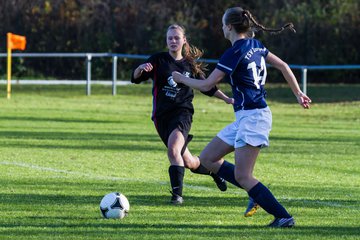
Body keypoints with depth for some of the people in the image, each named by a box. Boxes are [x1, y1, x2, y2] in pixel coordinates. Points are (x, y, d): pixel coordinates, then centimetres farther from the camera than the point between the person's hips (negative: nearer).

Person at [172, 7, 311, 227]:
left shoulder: (234, 53, -16)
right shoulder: (255, 45, 9)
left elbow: (206, 85, -13)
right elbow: (283, 66, 15)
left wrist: (181, 78, 4)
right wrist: (298, 93, 23)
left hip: (252, 118, -9)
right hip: (245, 118, 9)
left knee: (242, 176, -10)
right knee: (207, 159, 11)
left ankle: (284, 217, -11)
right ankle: (258, 194, 11)